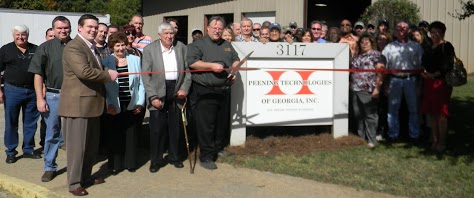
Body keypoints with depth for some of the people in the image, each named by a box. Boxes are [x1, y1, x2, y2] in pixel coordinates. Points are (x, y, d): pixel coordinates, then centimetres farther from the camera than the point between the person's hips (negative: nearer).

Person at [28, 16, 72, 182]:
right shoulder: (45, 48, 1)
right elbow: (38, 74, 0)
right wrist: (40, 98, -7)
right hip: (53, 96, -1)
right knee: (52, 133, 7)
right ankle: (49, 168, 19)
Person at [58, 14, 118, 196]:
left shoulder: (92, 47, 19)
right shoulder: (73, 47, -14)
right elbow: (84, 71, -28)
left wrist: (106, 75, 11)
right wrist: (108, 75, -16)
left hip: (92, 103, 10)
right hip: (77, 104, -10)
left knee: (92, 145, 16)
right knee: (77, 145, -2)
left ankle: (86, 177, 30)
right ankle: (74, 183, 9)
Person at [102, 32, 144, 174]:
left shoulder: (135, 60, 9)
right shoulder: (105, 62, 3)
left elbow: (141, 83, 9)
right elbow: (103, 86, 0)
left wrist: (140, 103, 2)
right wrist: (108, 105, -8)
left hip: (132, 106, 1)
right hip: (113, 108, -1)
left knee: (131, 136, 6)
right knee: (114, 137, 4)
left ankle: (130, 163, 20)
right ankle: (114, 165, 16)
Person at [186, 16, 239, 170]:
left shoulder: (227, 45, 18)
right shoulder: (198, 44, -3)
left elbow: (235, 59, 24)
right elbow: (191, 62, -14)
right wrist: (212, 66, -19)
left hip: (223, 90, 7)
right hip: (204, 92, -6)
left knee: (222, 122, 16)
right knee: (205, 125, -5)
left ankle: (219, 149, 32)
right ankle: (206, 157, 3)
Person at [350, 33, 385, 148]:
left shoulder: (376, 54, 0)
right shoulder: (357, 56, 19)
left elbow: (380, 72, -9)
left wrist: (377, 88, -16)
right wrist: (351, 85, 12)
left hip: (368, 90, -6)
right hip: (355, 90, 6)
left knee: (370, 115, -4)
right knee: (358, 115, 11)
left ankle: (372, 140, 2)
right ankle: (360, 137, 21)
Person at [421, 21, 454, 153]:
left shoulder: (447, 47, -3)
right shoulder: (429, 48, 17)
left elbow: (448, 65, -13)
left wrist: (434, 74, -20)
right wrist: (424, 73, 1)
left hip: (442, 82, -6)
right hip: (428, 82, 6)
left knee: (441, 113, -5)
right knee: (431, 112, 7)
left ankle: (442, 142, 3)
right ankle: (434, 139, 17)